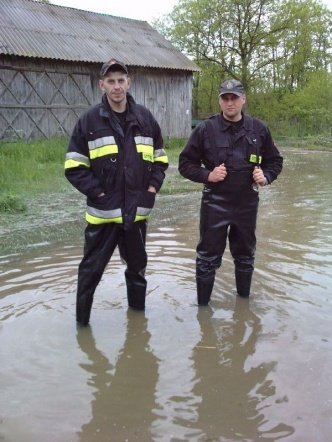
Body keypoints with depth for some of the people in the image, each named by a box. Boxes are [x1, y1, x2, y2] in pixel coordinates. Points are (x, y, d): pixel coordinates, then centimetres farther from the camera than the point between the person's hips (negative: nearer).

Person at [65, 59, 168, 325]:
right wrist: (96, 192, -12)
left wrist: (153, 186, 1)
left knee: (137, 265, 18)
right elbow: (74, 167, -6)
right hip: (103, 212, -3)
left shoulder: (145, 118, 4)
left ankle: (138, 310, 37)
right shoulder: (89, 120, -5)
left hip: (137, 211, 3)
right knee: (91, 269, 5)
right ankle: (82, 320, 20)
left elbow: (160, 159, 14)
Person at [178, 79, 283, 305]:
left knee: (245, 256, 18)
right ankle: (203, 304, 18)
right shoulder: (206, 129, -6)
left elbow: (275, 160, 12)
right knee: (208, 257, 3)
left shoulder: (259, 129, 1)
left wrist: (266, 176, -7)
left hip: (247, 204, 3)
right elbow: (185, 163, -1)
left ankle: (244, 299, 37)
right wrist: (207, 175, -16)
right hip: (215, 204, -3)